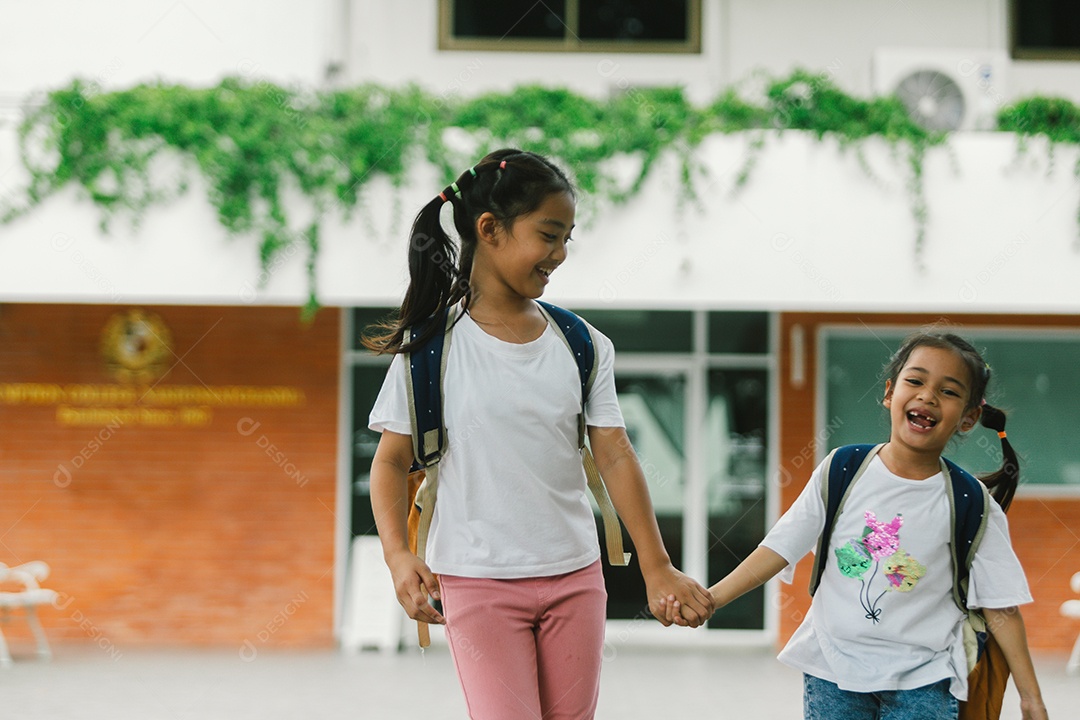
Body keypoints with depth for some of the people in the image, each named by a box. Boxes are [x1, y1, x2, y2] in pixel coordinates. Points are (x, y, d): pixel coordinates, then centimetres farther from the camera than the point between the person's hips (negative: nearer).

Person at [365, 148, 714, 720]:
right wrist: (397, 554, -17)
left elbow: (614, 456, 2)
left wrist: (657, 567, -3)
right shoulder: (430, 347, -4)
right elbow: (391, 460, -1)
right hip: (478, 583, -4)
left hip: (574, 578, 4)